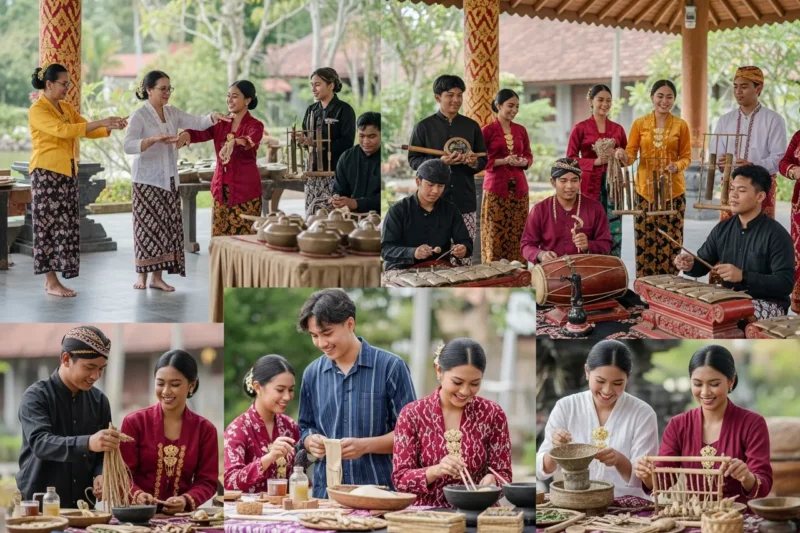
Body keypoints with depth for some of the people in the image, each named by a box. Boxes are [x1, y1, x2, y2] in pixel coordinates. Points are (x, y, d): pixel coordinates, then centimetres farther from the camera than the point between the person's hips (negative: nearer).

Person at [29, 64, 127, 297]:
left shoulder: (67, 108, 14)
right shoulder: (37, 110, -11)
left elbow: (87, 131, 13)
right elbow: (62, 130, -24)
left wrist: (110, 128, -7)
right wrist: (100, 122, -26)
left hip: (68, 173, 8)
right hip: (47, 173, -8)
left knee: (66, 225, 5)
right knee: (50, 224, -6)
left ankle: (53, 279, 9)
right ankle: (51, 282, -3)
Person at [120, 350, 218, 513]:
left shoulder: (205, 430, 8)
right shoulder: (135, 422, 5)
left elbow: (207, 482, 5)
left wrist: (186, 500, -15)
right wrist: (137, 495, -20)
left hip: (182, 515, 1)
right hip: (138, 513, -1)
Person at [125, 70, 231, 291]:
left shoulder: (171, 112, 10)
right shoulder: (139, 116, -10)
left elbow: (196, 122, 4)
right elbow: (128, 146, -22)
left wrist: (212, 117, -17)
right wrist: (155, 139, -36)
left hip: (169, 179, 6)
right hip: (147, 180, -6)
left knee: (168, 225, 2)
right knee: (147, 225, -7)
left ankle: (157, 276, 6)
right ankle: (141, 275, 1)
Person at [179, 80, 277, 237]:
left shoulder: (255, 125, -6)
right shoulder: (221, 123, 10)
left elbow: (251, 140, -28)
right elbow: (201, 133, -6)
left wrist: (233, 142, -50)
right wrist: (186, 134, -29)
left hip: (245, 191, -5)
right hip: (221, 190, 5)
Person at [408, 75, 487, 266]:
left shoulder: (471, 126, 10)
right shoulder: (424, 126, 2)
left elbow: (484, 159, 14)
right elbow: (413, 160, 0)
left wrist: (474, 163, -10)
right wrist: (439, 161, -16)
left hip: (465, 200, 2)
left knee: (465, 253, 0)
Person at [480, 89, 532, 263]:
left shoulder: (521, 130, 11)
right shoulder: (488, 130, -3)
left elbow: (529, 155, 18)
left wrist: (524, 162, -5)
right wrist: (503, 161, -16)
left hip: (519, 188, 4)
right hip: (496, 189, -4)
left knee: (517, 235, 2)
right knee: (496, 236, -4)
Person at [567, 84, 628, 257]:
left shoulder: (617, 129, 11)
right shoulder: (581, 128, 2)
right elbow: (570, 157, -2)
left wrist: (621, 156, -7)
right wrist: (595, 161, -15)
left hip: (613, 184, 3)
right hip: (589, 184, -3)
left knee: (614, 233, -2)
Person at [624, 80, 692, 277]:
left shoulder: (681, 125, 4)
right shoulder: (639, 124, 5)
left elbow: (686, 157, 5)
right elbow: (631, 153, 2)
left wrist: (676, 166, -16)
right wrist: (624, 157, -21)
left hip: (673, 192, 0)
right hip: (645, 190, 0)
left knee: (670, 241, -1)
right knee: (645, 242, -1)